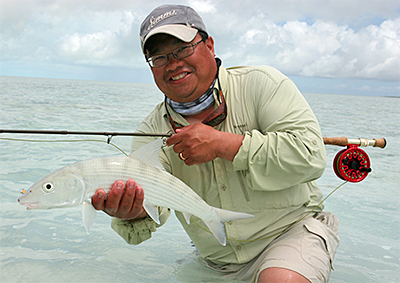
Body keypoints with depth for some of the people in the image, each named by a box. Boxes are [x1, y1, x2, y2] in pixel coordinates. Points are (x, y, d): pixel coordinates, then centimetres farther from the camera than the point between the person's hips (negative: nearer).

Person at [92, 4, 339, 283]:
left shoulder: (260, 83, -9)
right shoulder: (153, 130, 0)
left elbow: (309, 155, -20)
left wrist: (221, 144, -22)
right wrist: (132, 210, -38)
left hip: (292, 226, -5)